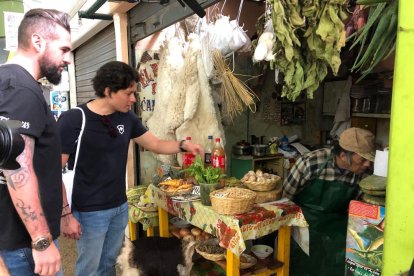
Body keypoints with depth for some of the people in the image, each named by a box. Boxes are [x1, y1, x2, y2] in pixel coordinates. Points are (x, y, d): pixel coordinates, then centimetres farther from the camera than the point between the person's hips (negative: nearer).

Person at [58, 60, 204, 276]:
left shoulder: (127, 117, 1)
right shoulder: (73, 120, -17)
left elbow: (155, 144, 10)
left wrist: (183, 145, -6)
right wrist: (65, 215, -16)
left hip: (120, 207, 6)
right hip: (90, 212, -5)